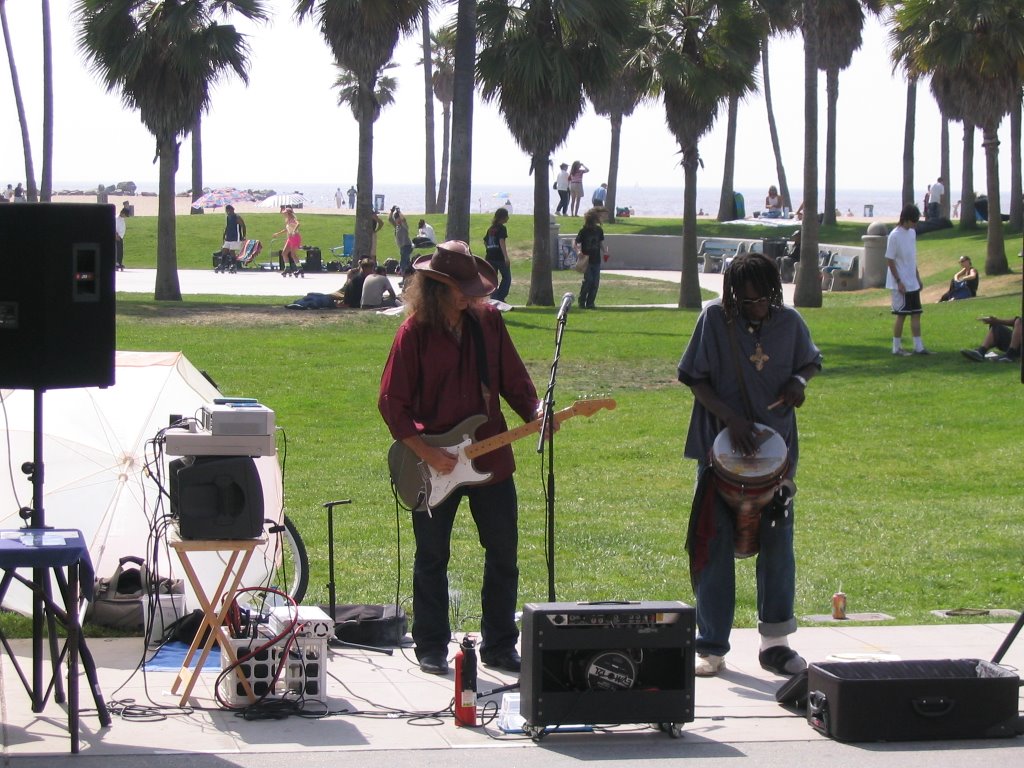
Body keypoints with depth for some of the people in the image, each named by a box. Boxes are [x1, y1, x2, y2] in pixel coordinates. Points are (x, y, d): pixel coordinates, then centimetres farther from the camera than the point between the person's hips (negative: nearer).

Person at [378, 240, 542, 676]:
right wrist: (427, 454, -15)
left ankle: (499, 647, 19)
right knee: (432, 559, 6)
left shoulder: (488, 319, 3)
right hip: (434, 466, -4)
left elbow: (513, 378, 10)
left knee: (503, 556, 7)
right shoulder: (415, 332, -9)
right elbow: (392, 403, -9)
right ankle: (431, 648, 18)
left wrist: (534, 412, -9)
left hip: (491, 458, 4)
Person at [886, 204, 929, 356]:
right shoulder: (895, 236, -16)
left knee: (916, 313, 8)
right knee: (901, 314, -2)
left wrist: (918, 277, 17)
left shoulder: (912, 233, 9)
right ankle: (897, 347, 7)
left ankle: (918, 346, 12)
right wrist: (899, 282, -17)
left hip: (913, 283, 8)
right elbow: (889, 261, -15)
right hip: (901, 284, -8)